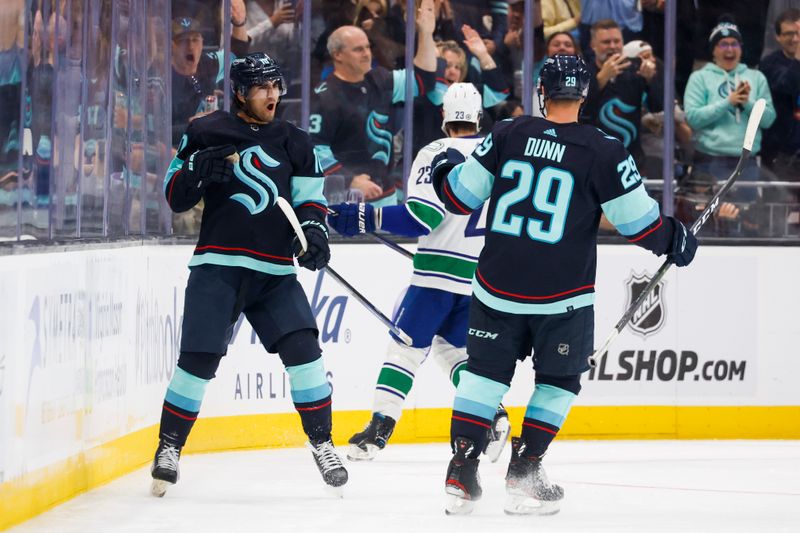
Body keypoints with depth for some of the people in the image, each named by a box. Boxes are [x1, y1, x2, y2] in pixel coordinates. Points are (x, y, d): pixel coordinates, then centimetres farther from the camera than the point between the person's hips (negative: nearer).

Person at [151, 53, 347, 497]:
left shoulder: (294, 143, 12)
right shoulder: (206, 135, 4)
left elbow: (309, 199, 10)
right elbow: (175, 197, 4)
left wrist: (314, 232, -11)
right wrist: (198, 171, -16)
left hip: (275, 273, 2)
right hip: (218, 265, -2)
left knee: (303, 348, -10)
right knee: (199, 359, -10)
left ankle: (322, 443, 2)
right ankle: (169, 446, 5)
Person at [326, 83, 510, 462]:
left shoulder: (437, 154, -9)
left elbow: (421, 217, -18)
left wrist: (363, 218, -17)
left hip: (439, 272, -5)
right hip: (485, 274, 5)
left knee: (407, 345, 2)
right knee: (454, 347, 18)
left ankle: (380, 427, -4)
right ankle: (491, 415, -1)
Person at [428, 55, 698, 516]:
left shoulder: (507, 136, -3)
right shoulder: (603, 151, -10)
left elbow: (461, 197, 2)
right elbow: (639, 221, -5)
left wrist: (445, 170, 24)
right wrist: (674, 240, 15)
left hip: (498, 287, 2)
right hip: (563, 296, -2)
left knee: (486, 372, 14)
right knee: (559, 380, 17)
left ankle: (461, 473, 6)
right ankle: (524, 471, 11)